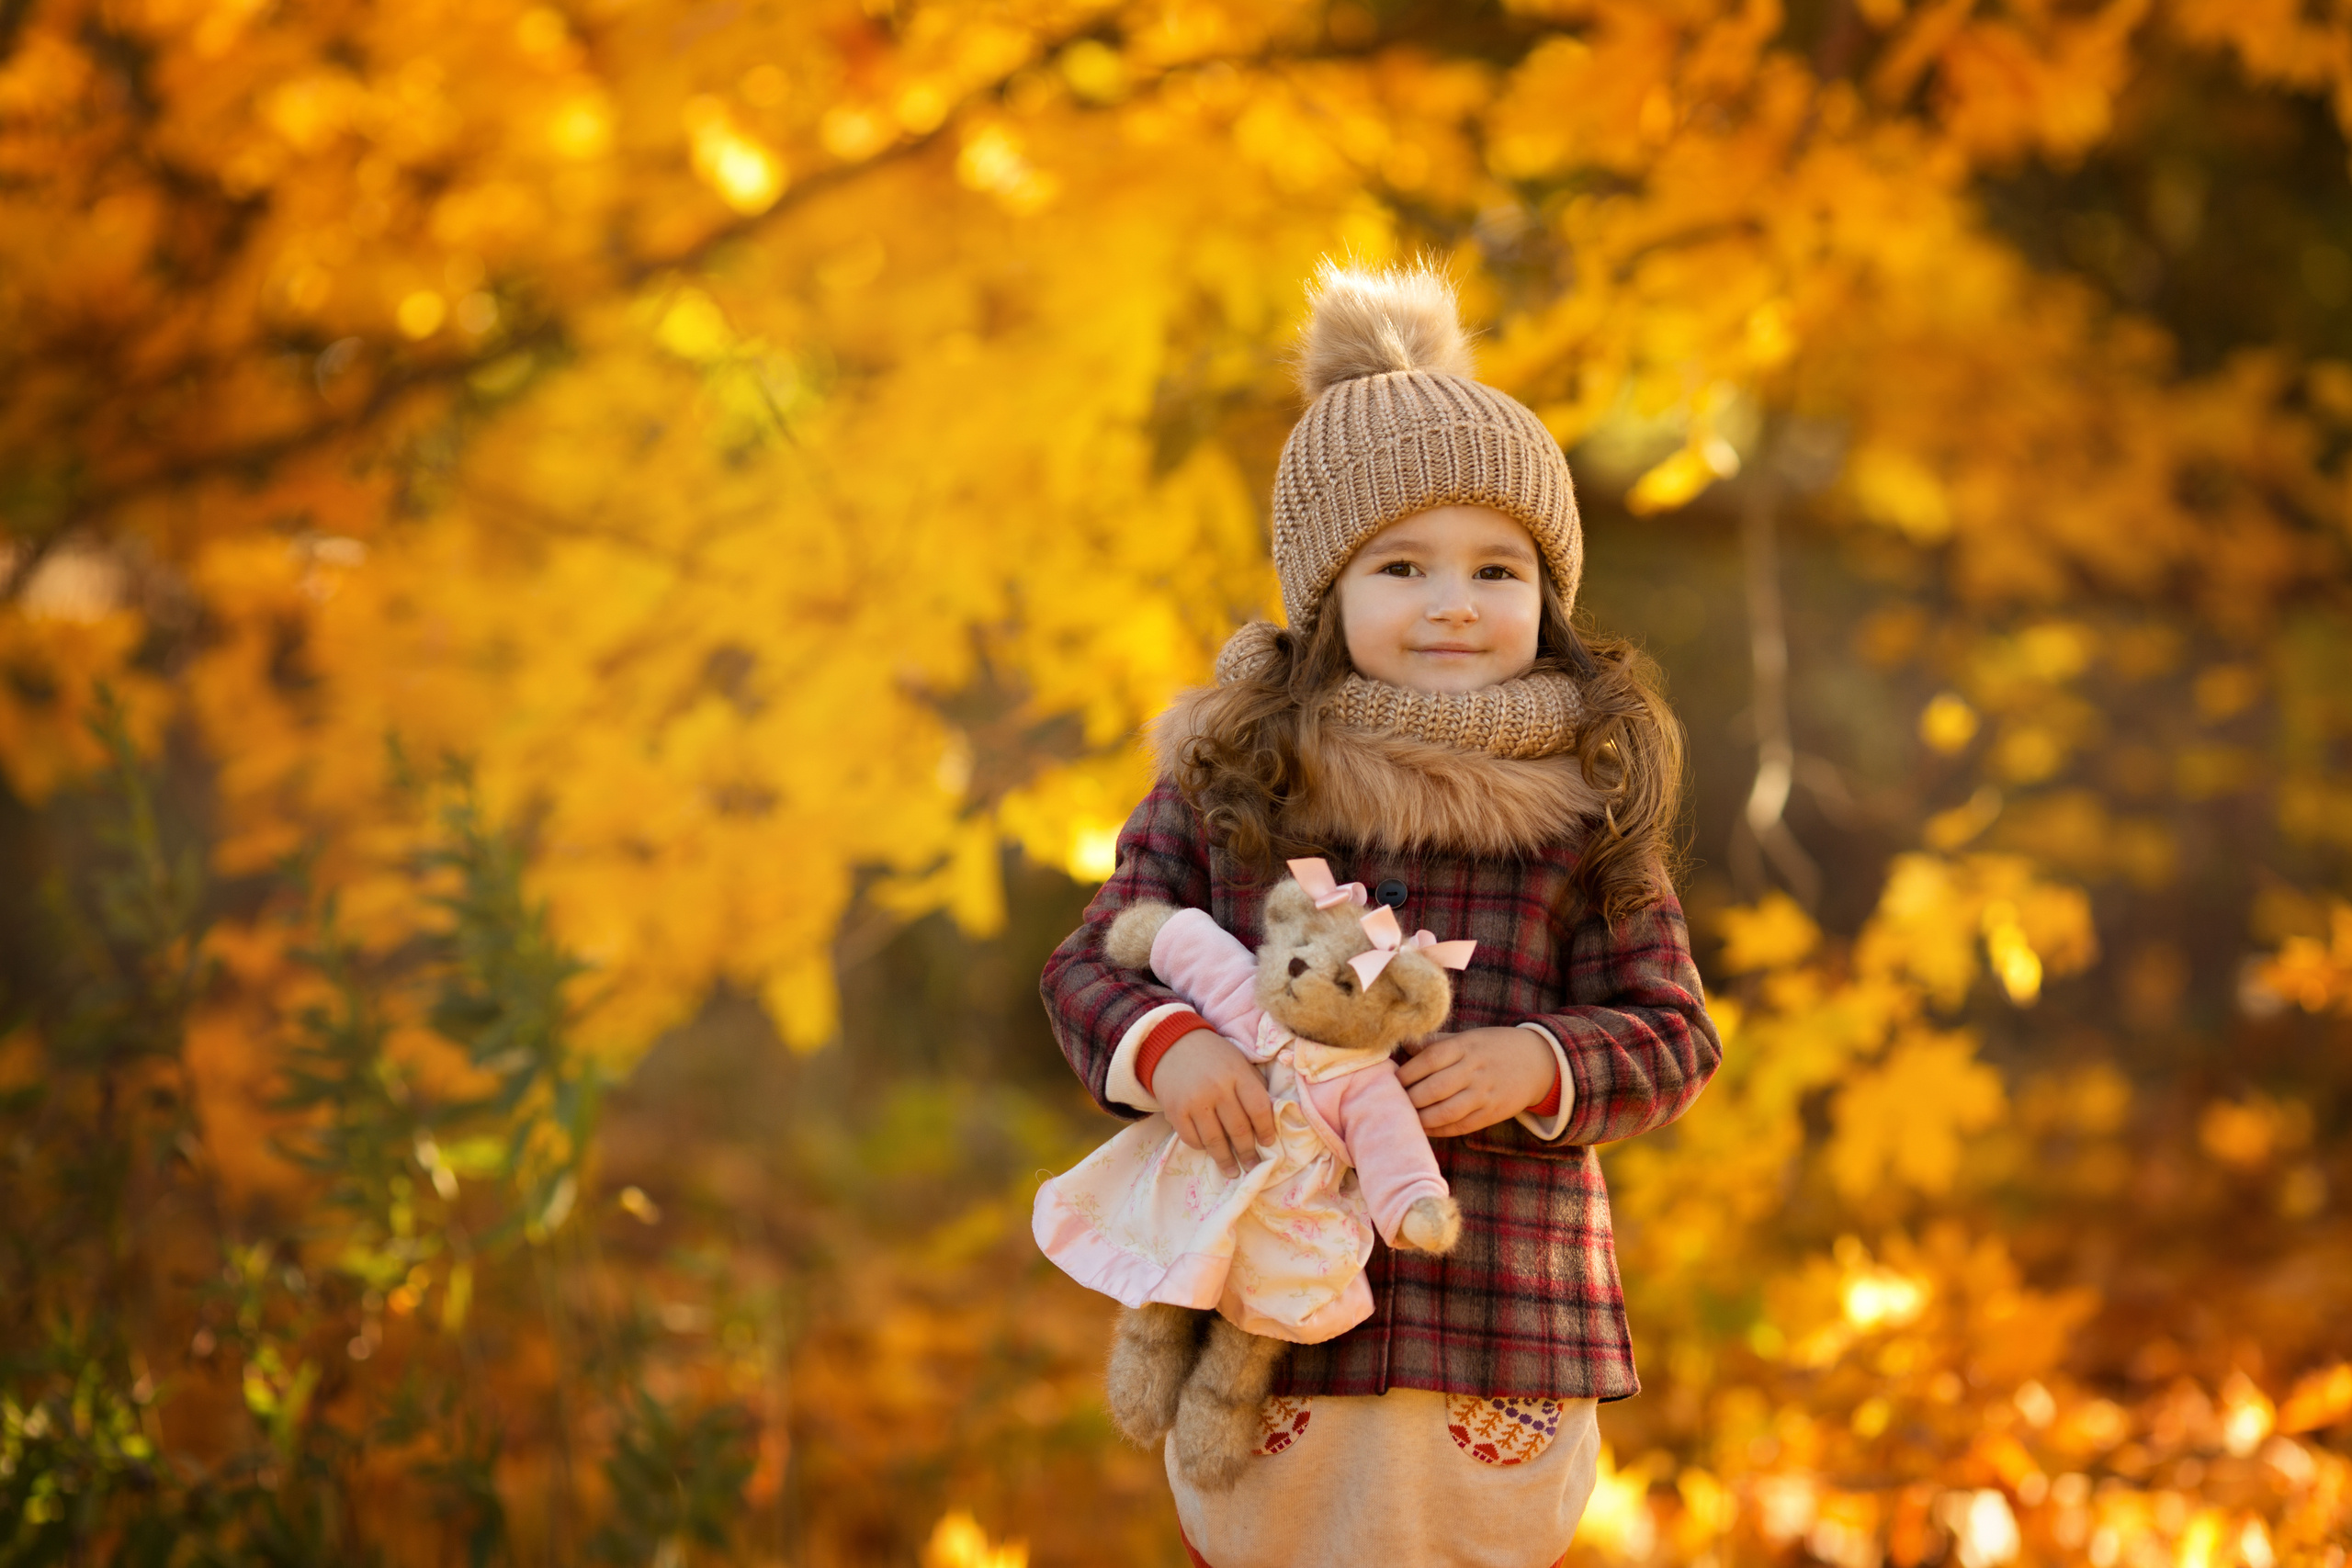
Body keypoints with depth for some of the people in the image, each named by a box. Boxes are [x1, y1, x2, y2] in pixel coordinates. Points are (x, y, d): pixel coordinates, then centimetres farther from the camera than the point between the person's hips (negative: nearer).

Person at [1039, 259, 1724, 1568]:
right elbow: (1094, 967, 3)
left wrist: (1540, 1066, -18)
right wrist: (1160, 1043, -19)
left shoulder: (1587, 808, 0)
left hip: (1502, 1322, 0)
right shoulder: (1228, 782, 1)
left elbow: (1673, 1038, 1)